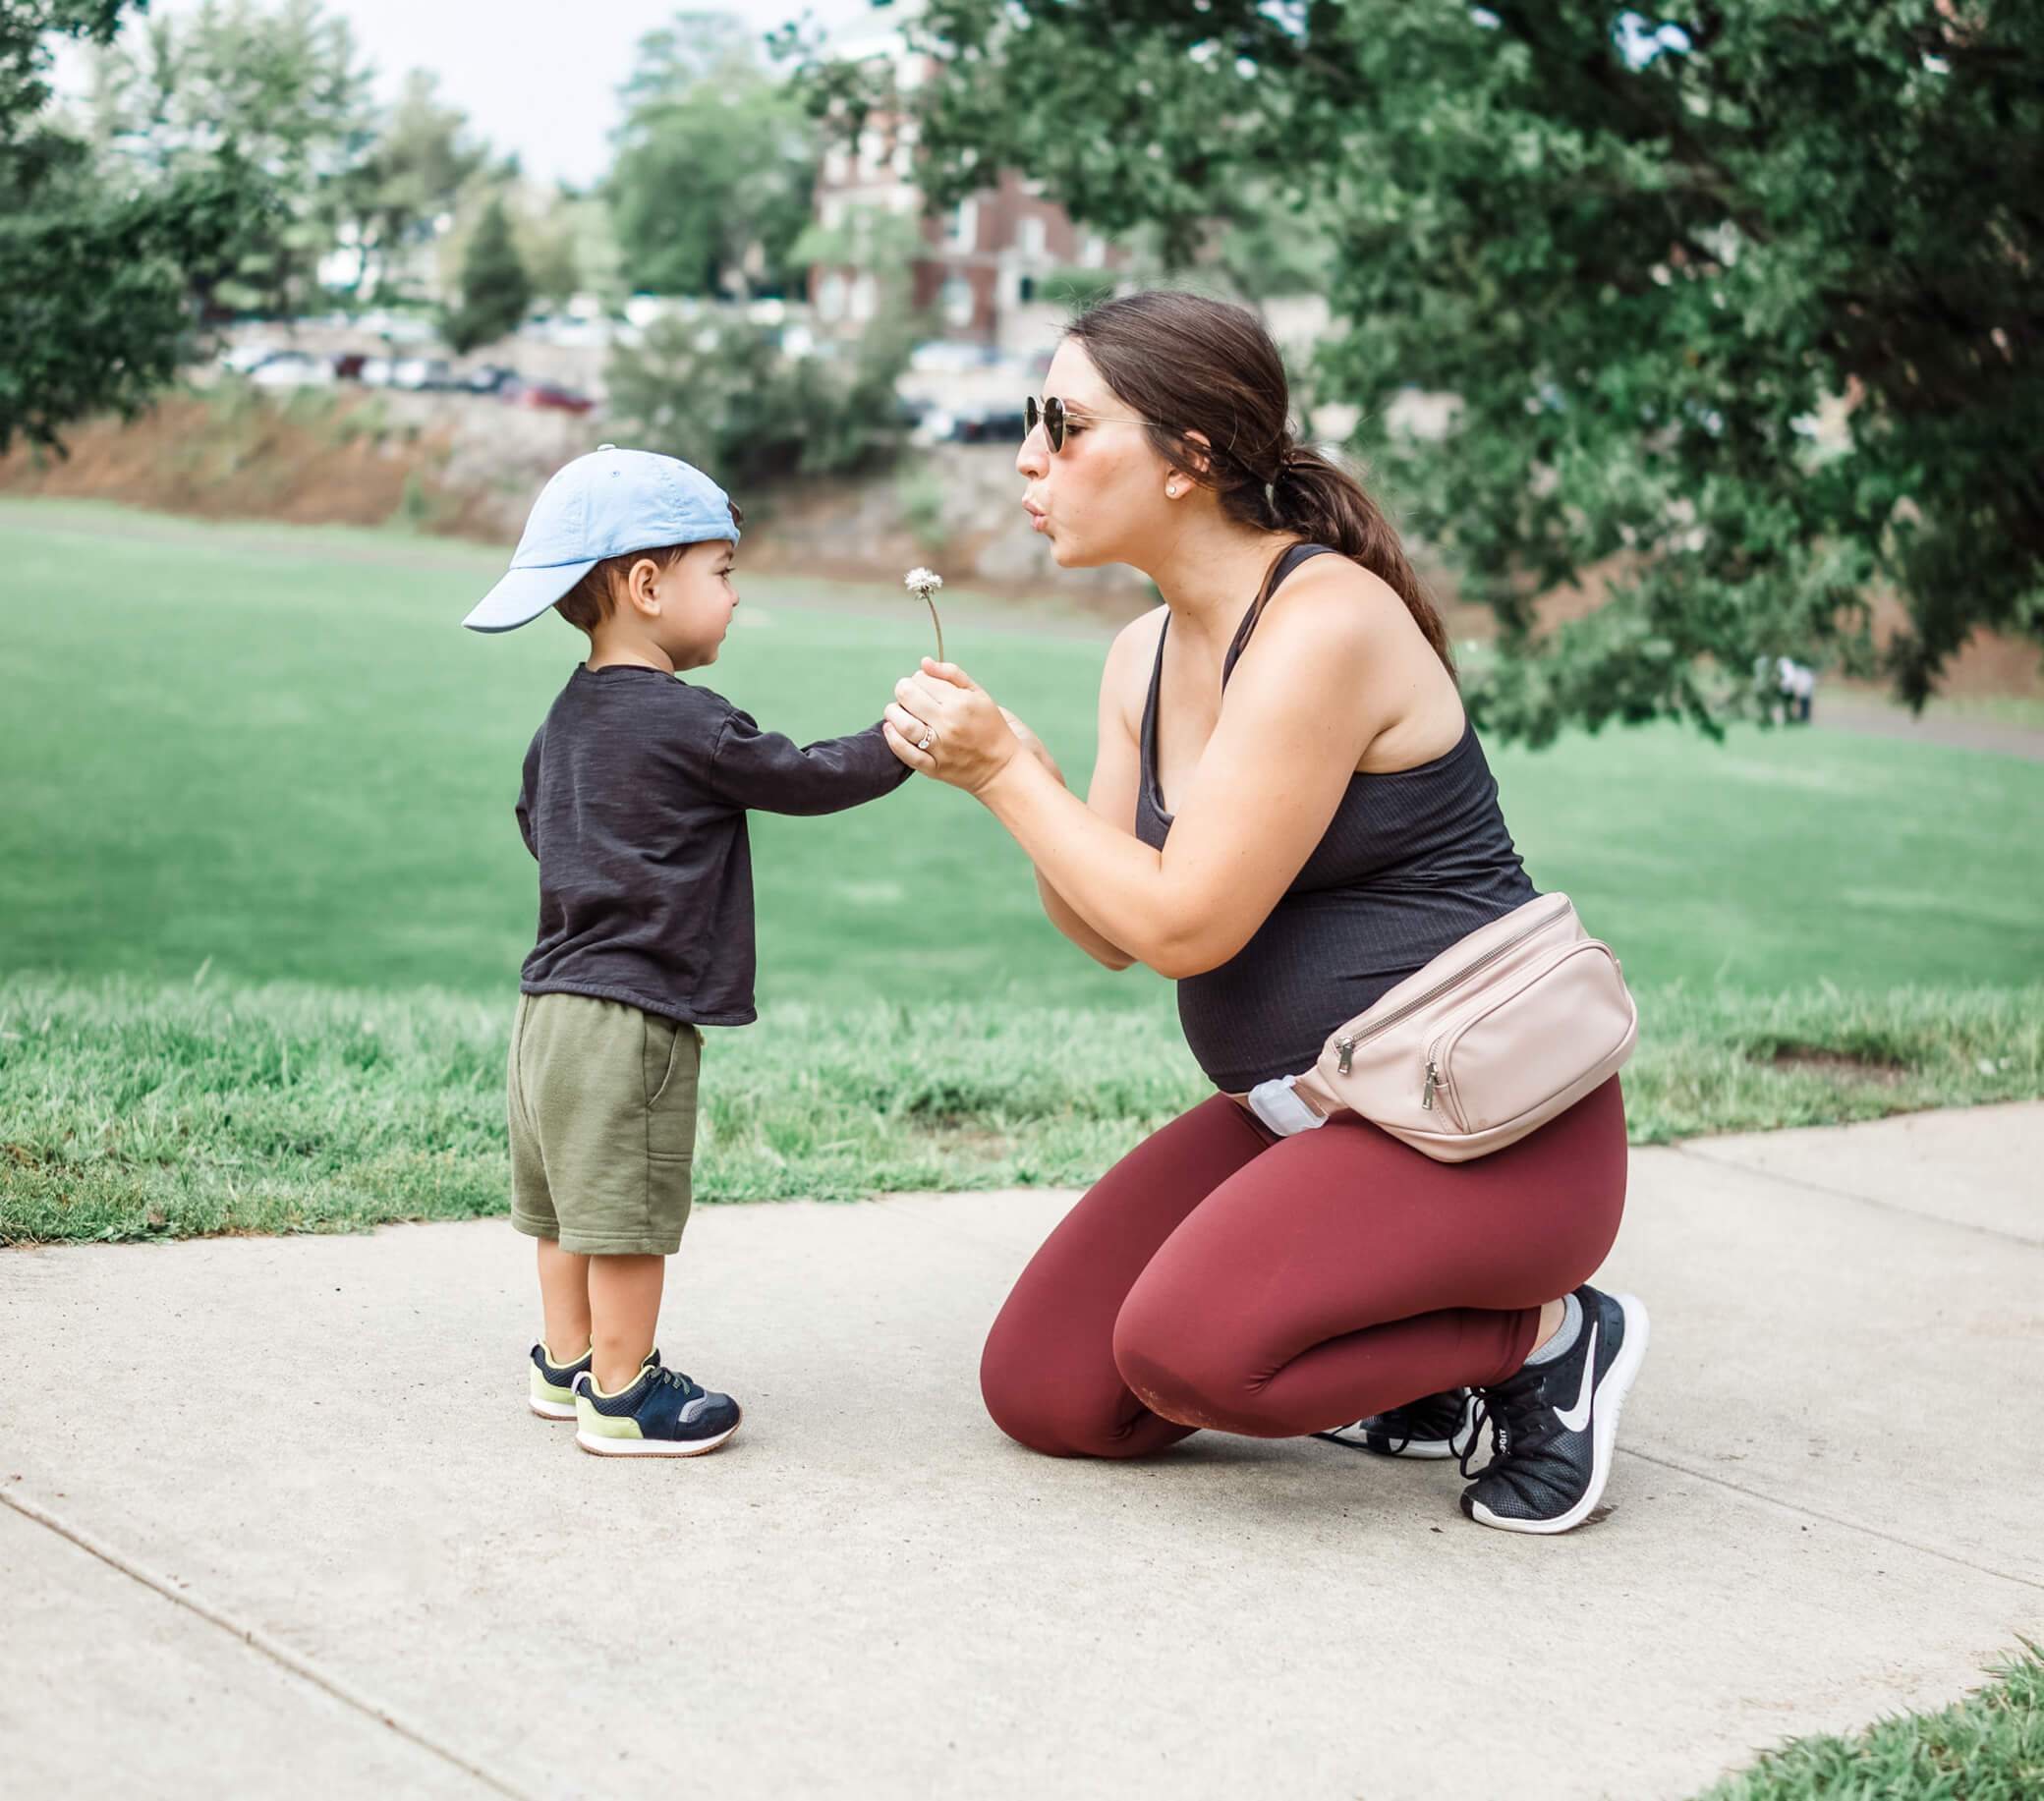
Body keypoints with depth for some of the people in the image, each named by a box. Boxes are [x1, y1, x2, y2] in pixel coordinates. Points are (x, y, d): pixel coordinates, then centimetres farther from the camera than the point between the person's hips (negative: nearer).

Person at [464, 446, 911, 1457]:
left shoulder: (570, 714, 12)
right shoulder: (685, 723, -15)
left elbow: (533, 819, 27)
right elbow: (806, 779, -9)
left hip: (554, 1000, 10)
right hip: (633, 1012, -10)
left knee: (571, 1204, 17)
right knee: (628, 1210, -2)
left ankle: (567, 1364, 28)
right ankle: (620, 1397, 4)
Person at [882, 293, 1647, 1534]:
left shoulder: (1326, 625, -20)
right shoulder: (1145, 656, 8)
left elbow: (1184, 925, -21)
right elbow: (1111, 933, 10)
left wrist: (1007, 773, -14)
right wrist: (1006, 764, -6)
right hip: (1300, 1114, 9)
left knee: (1187, 1348, -29)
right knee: (1044, 1393, 2)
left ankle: (1547, 1336, -5)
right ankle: (1406, 1358, 15)